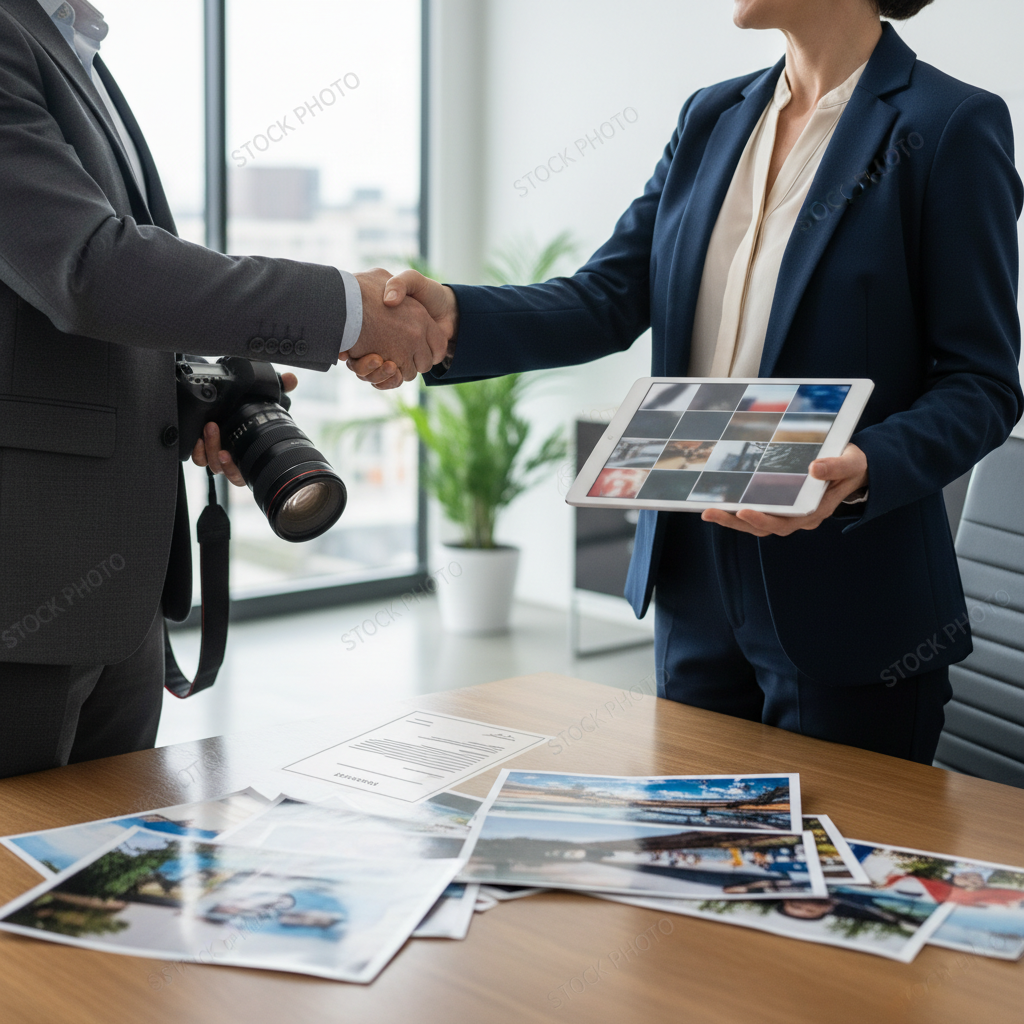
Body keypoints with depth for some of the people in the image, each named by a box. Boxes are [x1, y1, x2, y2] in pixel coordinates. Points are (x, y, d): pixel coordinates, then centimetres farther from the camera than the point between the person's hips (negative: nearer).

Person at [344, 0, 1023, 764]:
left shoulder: (952, 126, -9)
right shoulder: (711, 118, 10)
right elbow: (607, 302, 1)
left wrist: (865, 469, -29)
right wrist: (454, 317, -16)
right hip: (697, 586, 6)